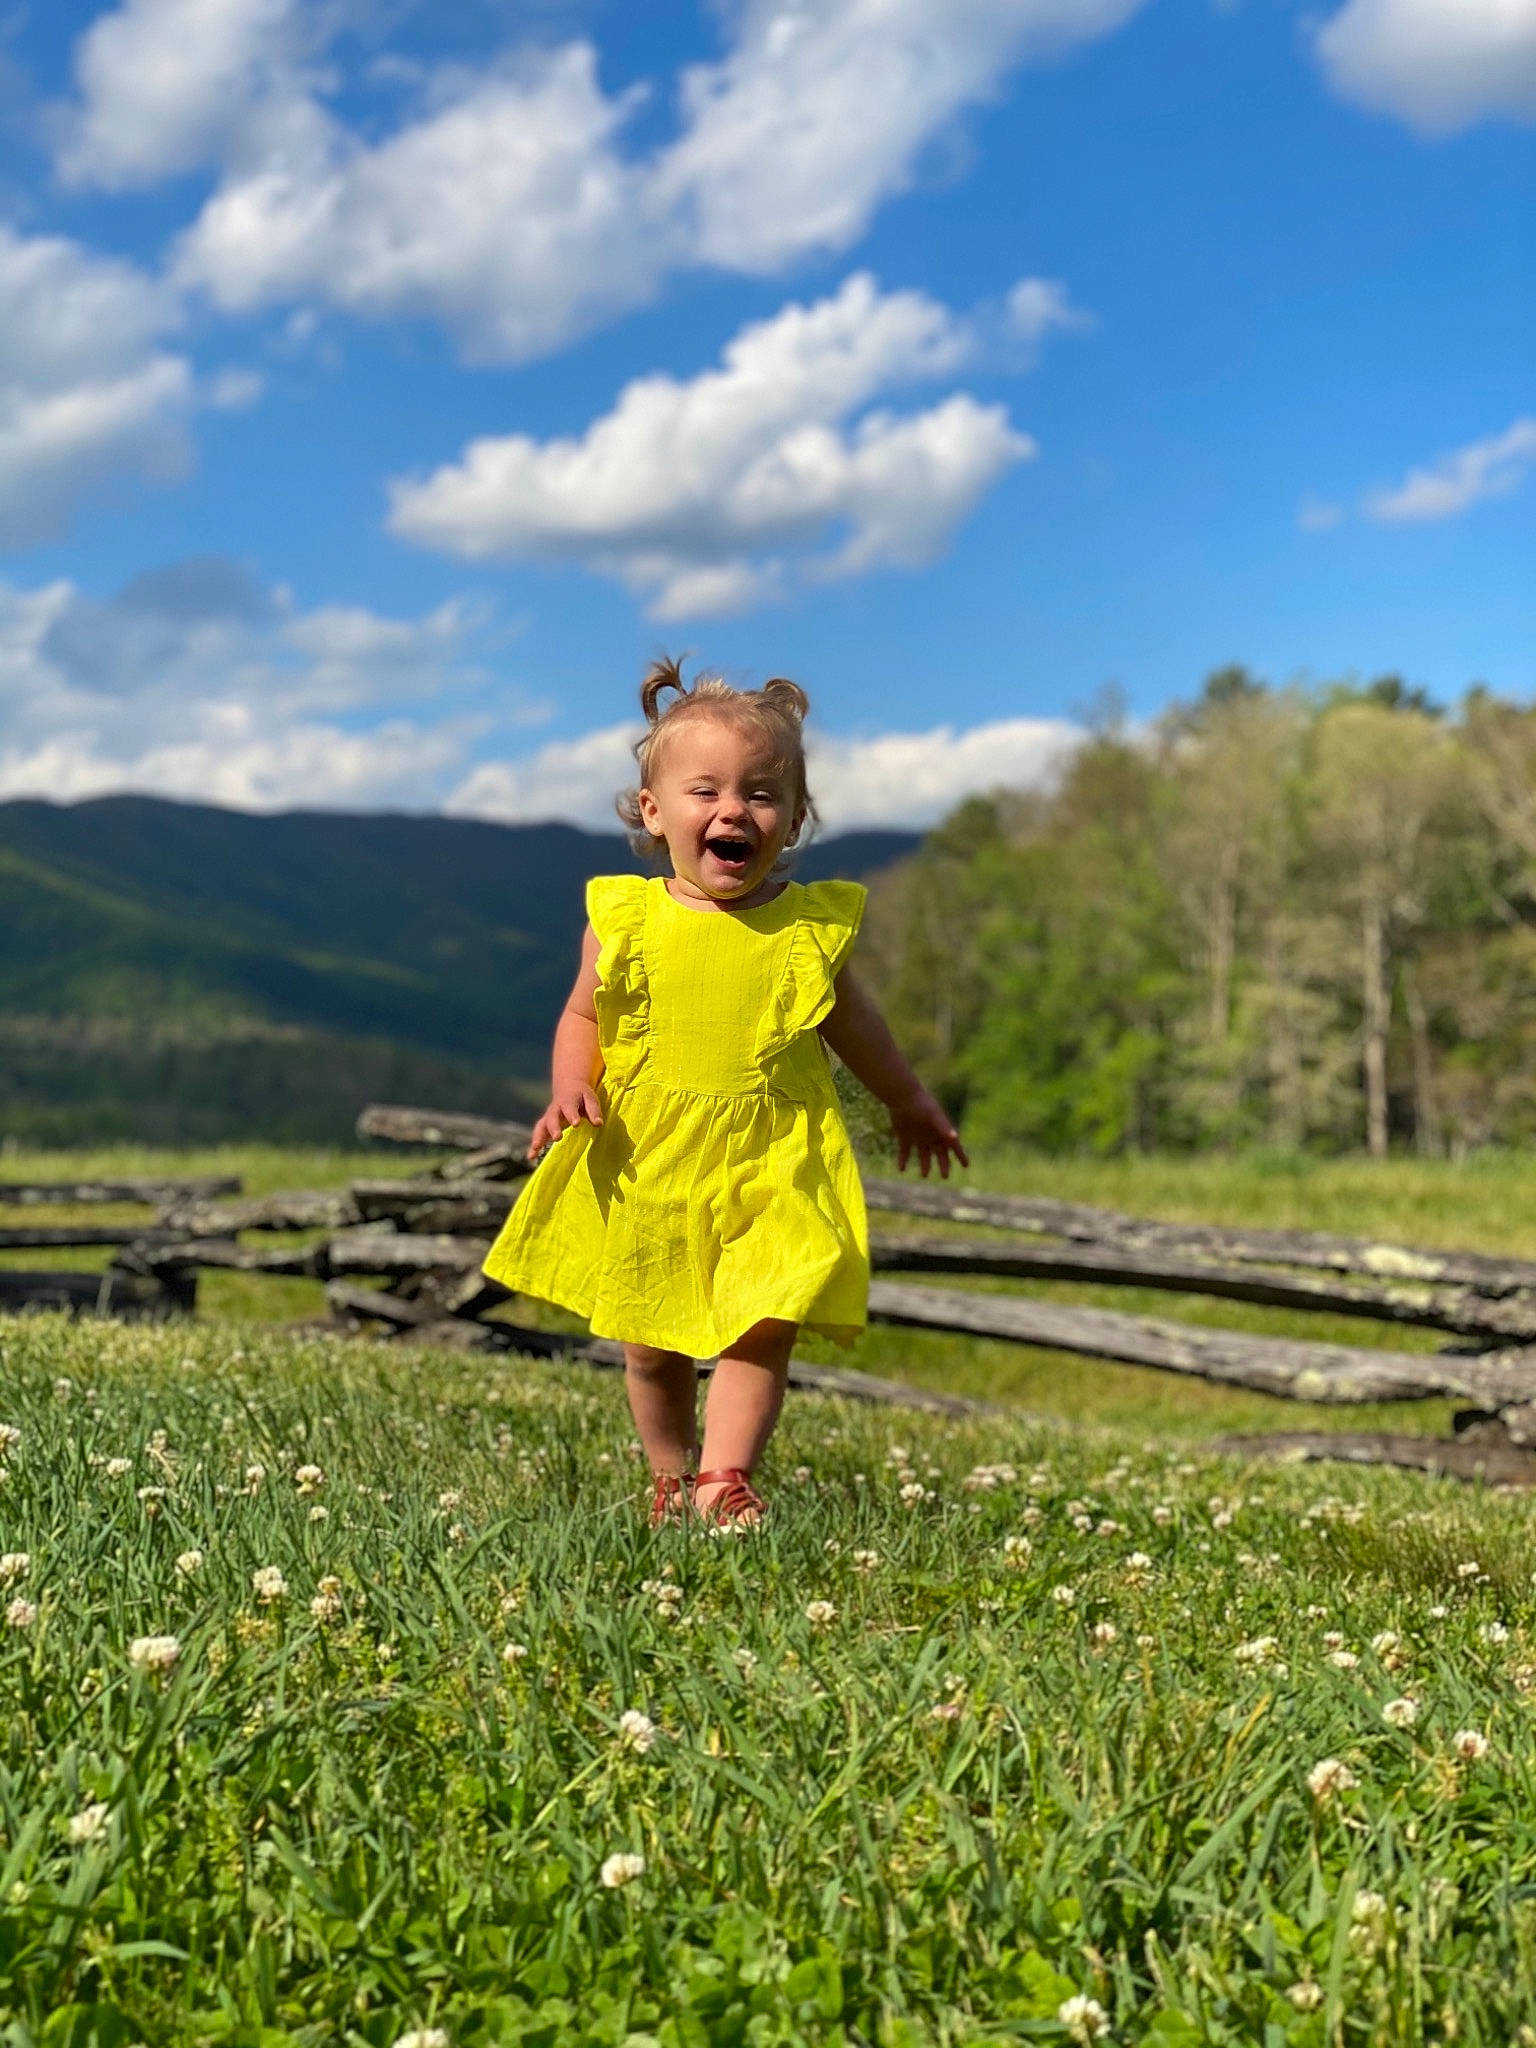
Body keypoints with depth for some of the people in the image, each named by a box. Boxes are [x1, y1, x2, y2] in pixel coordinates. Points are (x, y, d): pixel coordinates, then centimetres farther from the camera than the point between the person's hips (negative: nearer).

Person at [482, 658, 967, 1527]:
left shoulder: (813, 925, -2)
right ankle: (671, 1478, 32)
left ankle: (725, 1485, -8)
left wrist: (910, 1101, 28)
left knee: (761, 1331, -13)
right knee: (651, 1347, 12)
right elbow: (582, 1017, 9)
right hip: (643, 1167, 1)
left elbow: (850, 1018, 16)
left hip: (775, 1167, -1)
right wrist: (572, 1090, -11)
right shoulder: (625, 921, -5)